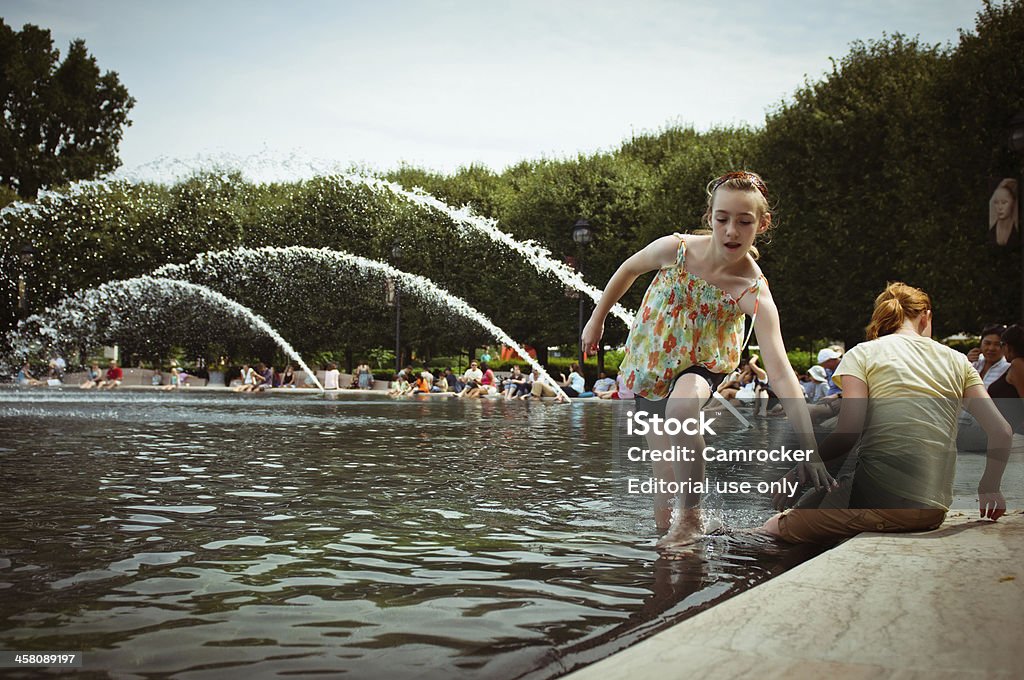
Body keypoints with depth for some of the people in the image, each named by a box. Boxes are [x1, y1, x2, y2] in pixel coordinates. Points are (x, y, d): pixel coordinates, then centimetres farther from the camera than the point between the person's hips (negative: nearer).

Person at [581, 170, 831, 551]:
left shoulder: (754, 293, -29)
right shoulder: (676, 249, -23)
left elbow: (782, 374, -36)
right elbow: (629, 269, 0)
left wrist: (809, 450, -43)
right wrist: (597, 320, 9)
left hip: (702, 363, -2)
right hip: (648, 361, 2)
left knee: (681, 409, -36)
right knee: (666, 471, 4)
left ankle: (690, 519, -17)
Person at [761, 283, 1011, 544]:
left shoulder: (863, 353, 2)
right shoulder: (956, 360, 14)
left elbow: (848, 433, -10)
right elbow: (1000, 431, 8)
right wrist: (988, 488, 21)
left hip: (877, 495, -5)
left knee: (774, 528, 11)